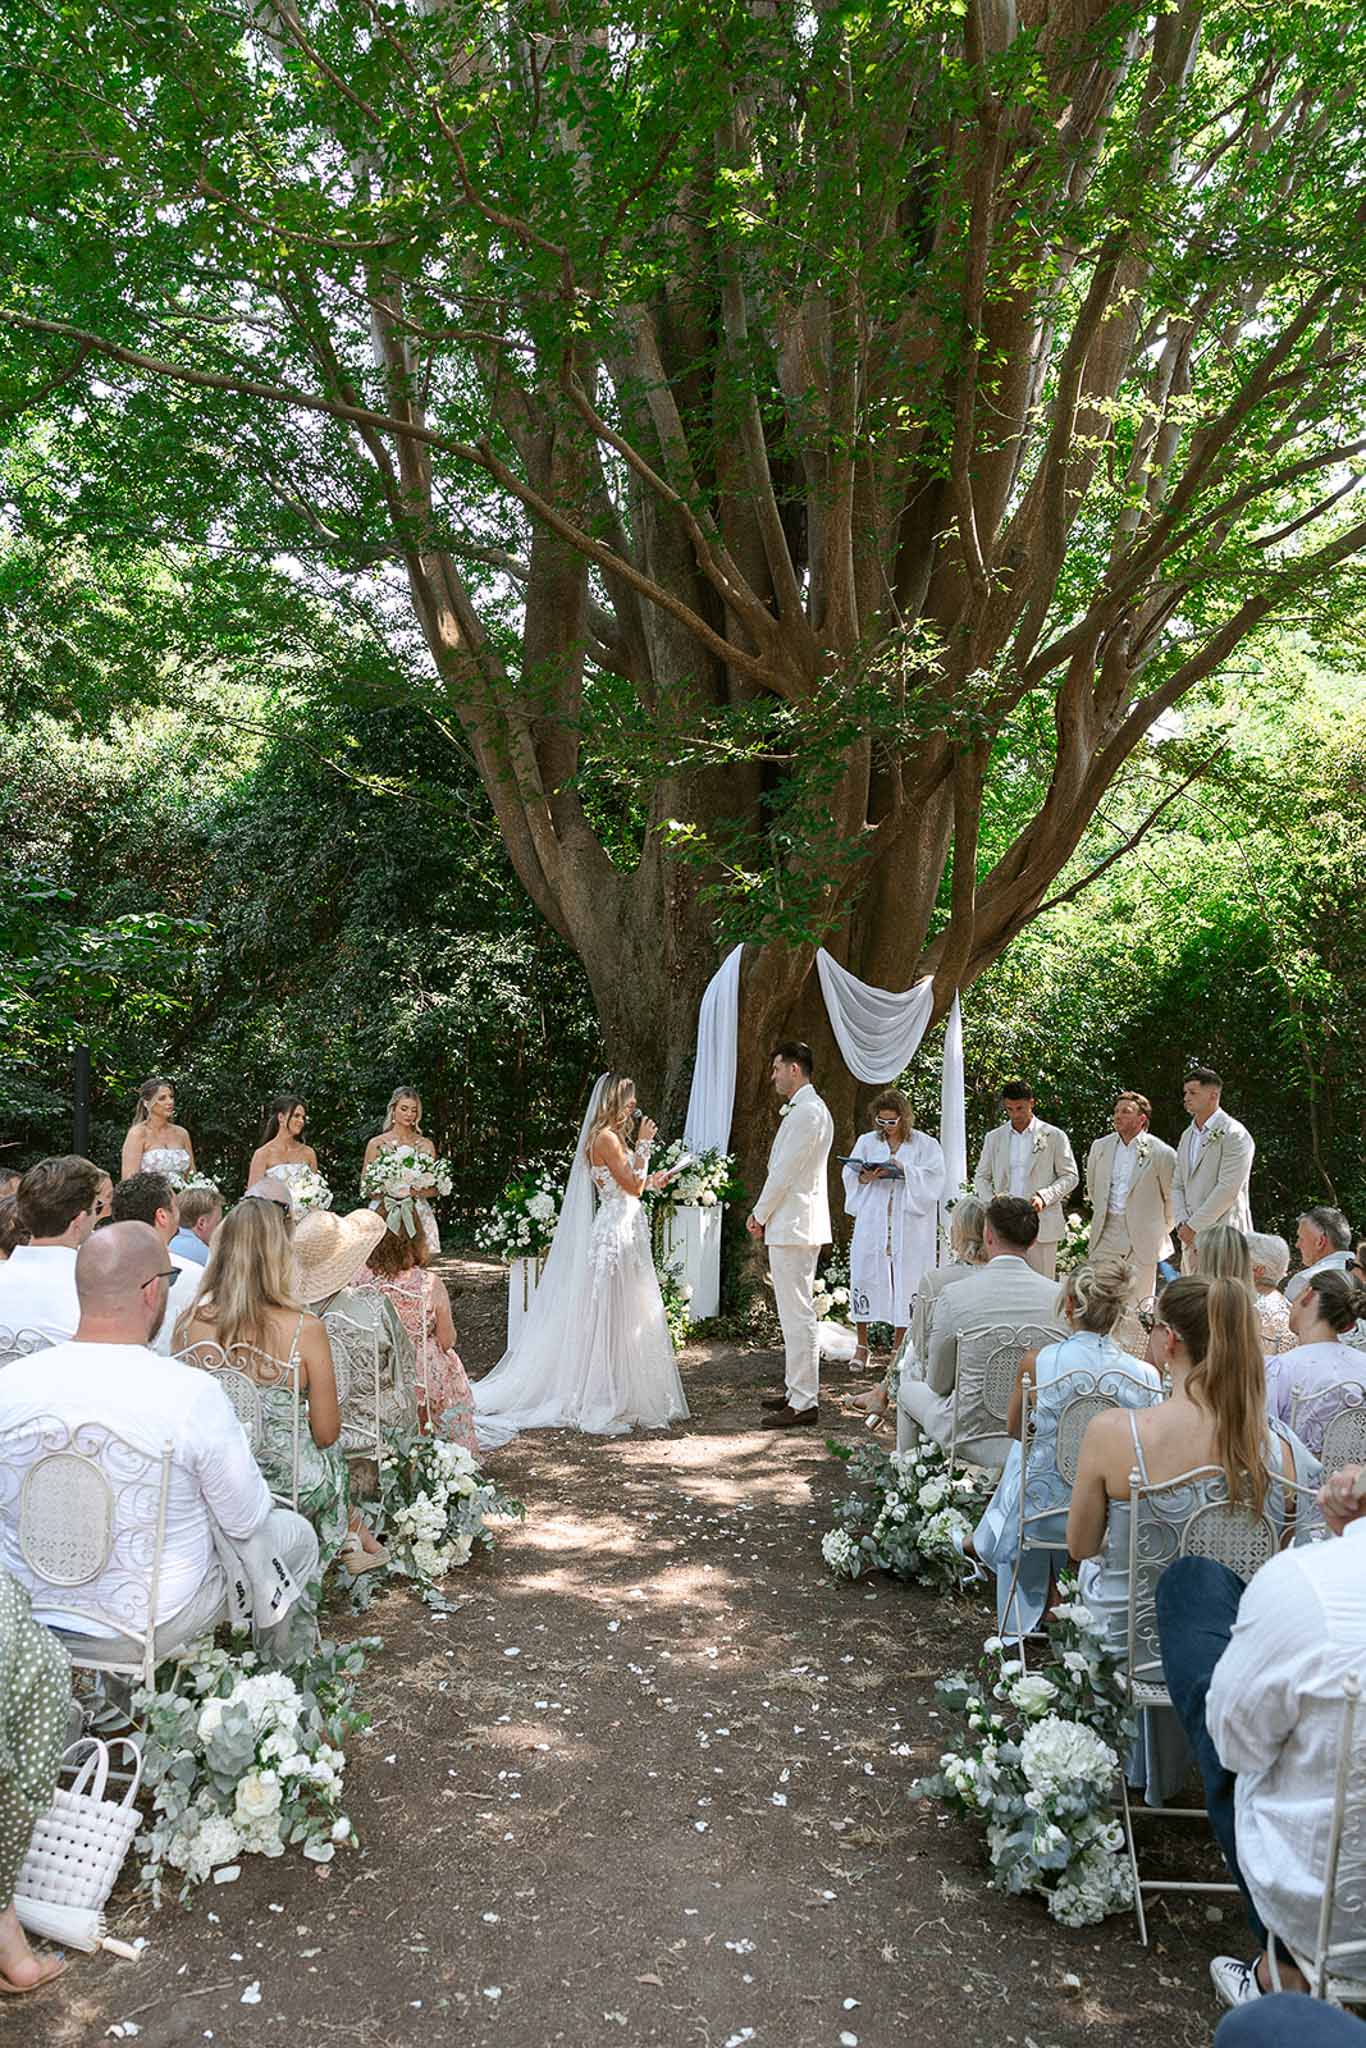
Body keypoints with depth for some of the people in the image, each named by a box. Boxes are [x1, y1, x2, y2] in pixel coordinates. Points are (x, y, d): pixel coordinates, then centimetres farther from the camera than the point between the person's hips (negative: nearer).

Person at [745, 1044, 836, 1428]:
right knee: (796, 1312, 17)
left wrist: (760, 1214, -7)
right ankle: (798, 1390, 25)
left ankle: (804, 1403, -4)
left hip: (793, 1226, -11)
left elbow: (785, 1171, -18)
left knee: (797, 1314, -7)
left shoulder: (806, 1111, -17)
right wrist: (765, 1213, 15)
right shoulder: (810, 1108, 17)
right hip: (798, 1225, 11)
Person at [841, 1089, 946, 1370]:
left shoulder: (924, 1144, 4)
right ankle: (862, 1345, 7)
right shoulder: (867, 1142, 10)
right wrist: (866, 1177, -12)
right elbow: (850, 1175, 9)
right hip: (872, 1222, 2)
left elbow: (934, 1178, -6)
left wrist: (905, 1170, -19)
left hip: (908, 1225, -2)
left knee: (905, 1278, -1)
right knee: (865, 1275, -3)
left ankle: (899, 1346, 10)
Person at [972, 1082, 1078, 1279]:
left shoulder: (1055, 1136, 3)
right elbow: (981, 1177, 16)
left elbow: (1070, 1176, 4)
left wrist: (1044, 1196, -13)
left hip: (1041, 1224, -2)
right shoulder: (994, 1137, 12)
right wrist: (990, 1202, -4)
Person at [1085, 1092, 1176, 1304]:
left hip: (1143, 1238, -4)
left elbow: (1173, 1197, 2)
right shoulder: (1100, 1147, 7)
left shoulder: (1161, 1153, -8)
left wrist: (1161, 1230, 7)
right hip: (1106, 1234, 4)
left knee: (1139, 1301, 2)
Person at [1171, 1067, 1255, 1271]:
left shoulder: (1234, 1135, -8)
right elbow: (1177, 1185, 16)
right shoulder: (1187, 1135, 17)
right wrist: (1182, 1223, 0)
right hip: (1192, 1238, 8)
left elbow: (1228, 1189, -15)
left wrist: (1193, 1226, -13)